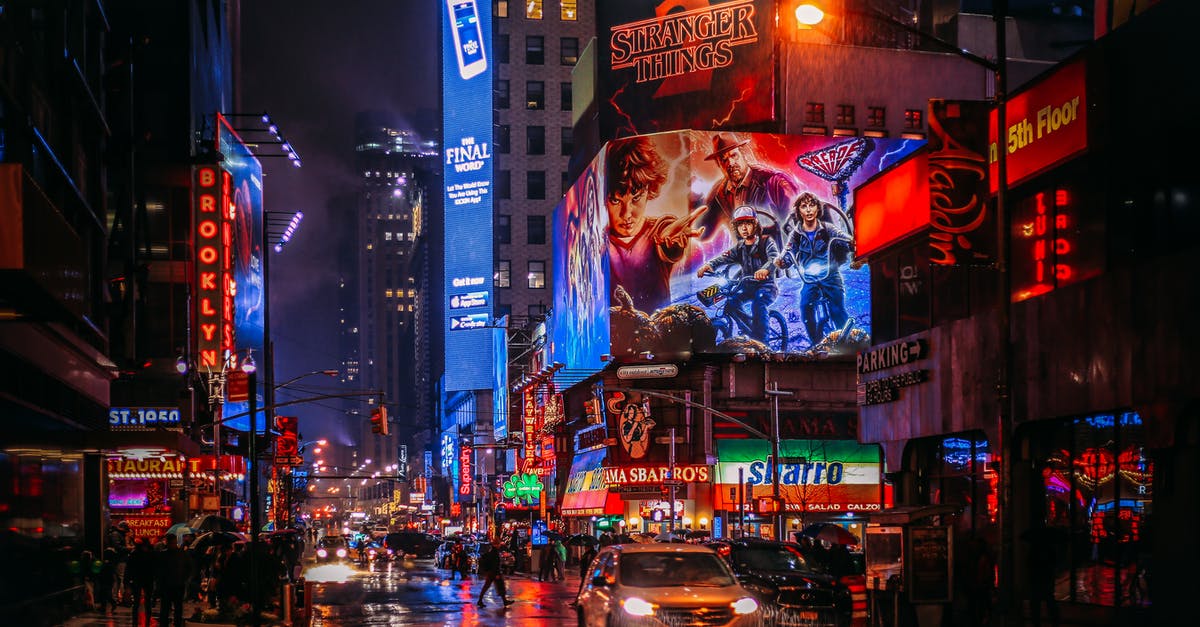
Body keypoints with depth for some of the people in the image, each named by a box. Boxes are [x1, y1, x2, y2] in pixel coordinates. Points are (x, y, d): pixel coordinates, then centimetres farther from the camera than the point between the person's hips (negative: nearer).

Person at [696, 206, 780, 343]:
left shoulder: (766, 242, -4)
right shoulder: (739, 248, 10)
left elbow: (774, 258, -24)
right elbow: (724, 258, -7)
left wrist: (765, 269, -48)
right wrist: (709, 265, -30)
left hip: (766, 286, -5)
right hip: (747, 285, 5)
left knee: (758, 303, -35)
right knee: (732, 302, -22)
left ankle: (760, 343, -33)